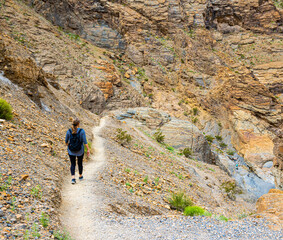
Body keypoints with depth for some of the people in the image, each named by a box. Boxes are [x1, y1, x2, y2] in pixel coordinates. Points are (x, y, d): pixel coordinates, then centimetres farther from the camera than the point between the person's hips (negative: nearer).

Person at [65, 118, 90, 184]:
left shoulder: (69, 131, -10)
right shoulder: (82, 131, -16)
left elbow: (66, 141, 1)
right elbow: (85, 141, -18)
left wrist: (67, 144, 23)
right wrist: (88, 150, -10)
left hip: (71, 151, 1)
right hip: (80, 151, -1)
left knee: (73, 164, 11)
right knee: (80, 163, 23)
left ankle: (73, 178, -7)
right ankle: (80, 176, 39)